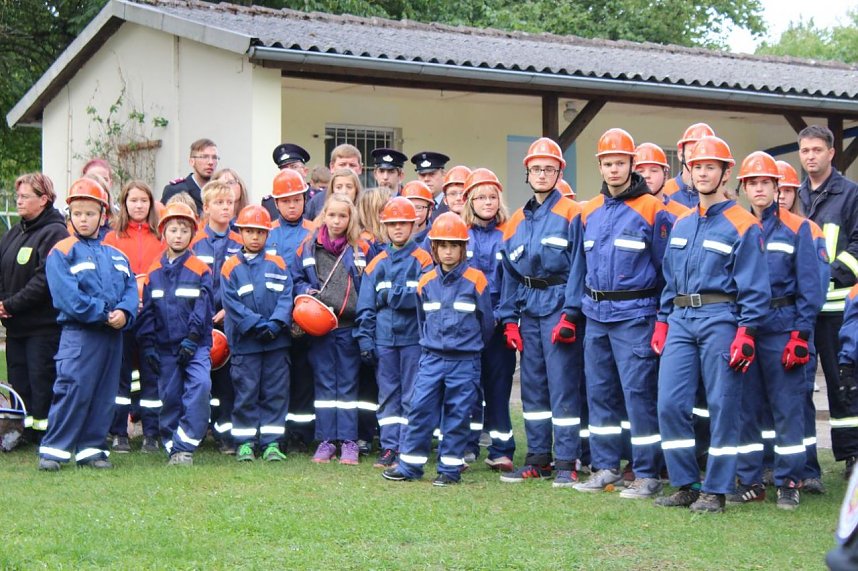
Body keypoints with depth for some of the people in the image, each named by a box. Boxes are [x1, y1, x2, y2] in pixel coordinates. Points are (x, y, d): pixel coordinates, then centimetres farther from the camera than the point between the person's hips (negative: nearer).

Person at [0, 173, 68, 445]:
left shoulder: (55, 233, -10)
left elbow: (45, 279, -19)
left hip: (43, 326, -8)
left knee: (41, 381, -6)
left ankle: (44, 434, 0)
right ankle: (25, 433, 17)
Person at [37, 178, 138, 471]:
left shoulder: (116, 256, 16)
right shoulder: (61, 252, -2)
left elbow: (130, 289, 8)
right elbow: (68, 296, -13)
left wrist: (124, 313, -14)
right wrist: (103, 313, -17)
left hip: (112, 335, 6)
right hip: (78, 334, -6)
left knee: (105, 394, 8)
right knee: (72, 390, -10)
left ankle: (91, 448, 16)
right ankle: (53, 449, -4)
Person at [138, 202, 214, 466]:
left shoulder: (200, 270, 2)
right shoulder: (154, 273, 9)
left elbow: (203, 308, -4)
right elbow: (147, 311, 9)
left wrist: (192, 339, -13)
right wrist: (148, 344, 0)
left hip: (195, 345, -3)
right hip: (165, 346, 3)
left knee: (200, 385, -21)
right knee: (169, 395, 5)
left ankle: (184, 446, -17)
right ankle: (172, 447, 16)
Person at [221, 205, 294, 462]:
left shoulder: (277, 264, 7)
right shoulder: (231, 267, 2)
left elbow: (286, 297, 0)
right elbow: (232, 304, -6)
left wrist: (276, 324, -16)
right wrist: (258, 325, -15)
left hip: (276, 342, 2)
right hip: (244, 342, -2)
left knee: (275, 392, 4)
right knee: (246, 394, 2)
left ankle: (271, 443, 10)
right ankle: (245, 442, 11)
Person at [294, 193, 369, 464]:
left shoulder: (360, 249, 2)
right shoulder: (309, 247, 5)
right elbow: (297, 279, 12)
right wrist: (306, 292, -10)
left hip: (349, 327, -1)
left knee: (348, 385, 4)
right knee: (324, 384, 7)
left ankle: (349, 441, 9)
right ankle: (326, 441, 13)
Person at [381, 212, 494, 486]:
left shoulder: (475, 280, -6)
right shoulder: (426, 283, 6)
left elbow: (486, 322, 3)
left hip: (464, 362, -3)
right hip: (432, 359, 3)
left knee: (457, 415, 2)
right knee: (419, 409, 0)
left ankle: (450, 468, 9)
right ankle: (409, 465, 7)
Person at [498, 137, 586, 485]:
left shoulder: (570, 215, -3)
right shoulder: (516, 221, 14)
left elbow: (577, 267, -9)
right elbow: (510, 274, 15)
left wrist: (570, 315, -16)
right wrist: (509, 319, 7)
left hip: (558, 307, -6)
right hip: (528, 310, 6)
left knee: (563, 385, -6)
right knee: (533, 385, 9)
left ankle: (566, 462, -2)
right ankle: (537, 459, 17)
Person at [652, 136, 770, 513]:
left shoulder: (742, 226, -3)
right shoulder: (681, 225, 16)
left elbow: (754, 286, -7)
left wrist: (746, 333, -14)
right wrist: (662, 322, 14)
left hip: (720, 319, -6)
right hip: (681, 320, 6)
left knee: (722, 407, -1)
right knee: (670, 403, 0)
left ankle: (715, 490, 7)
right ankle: (685, 485, 11)